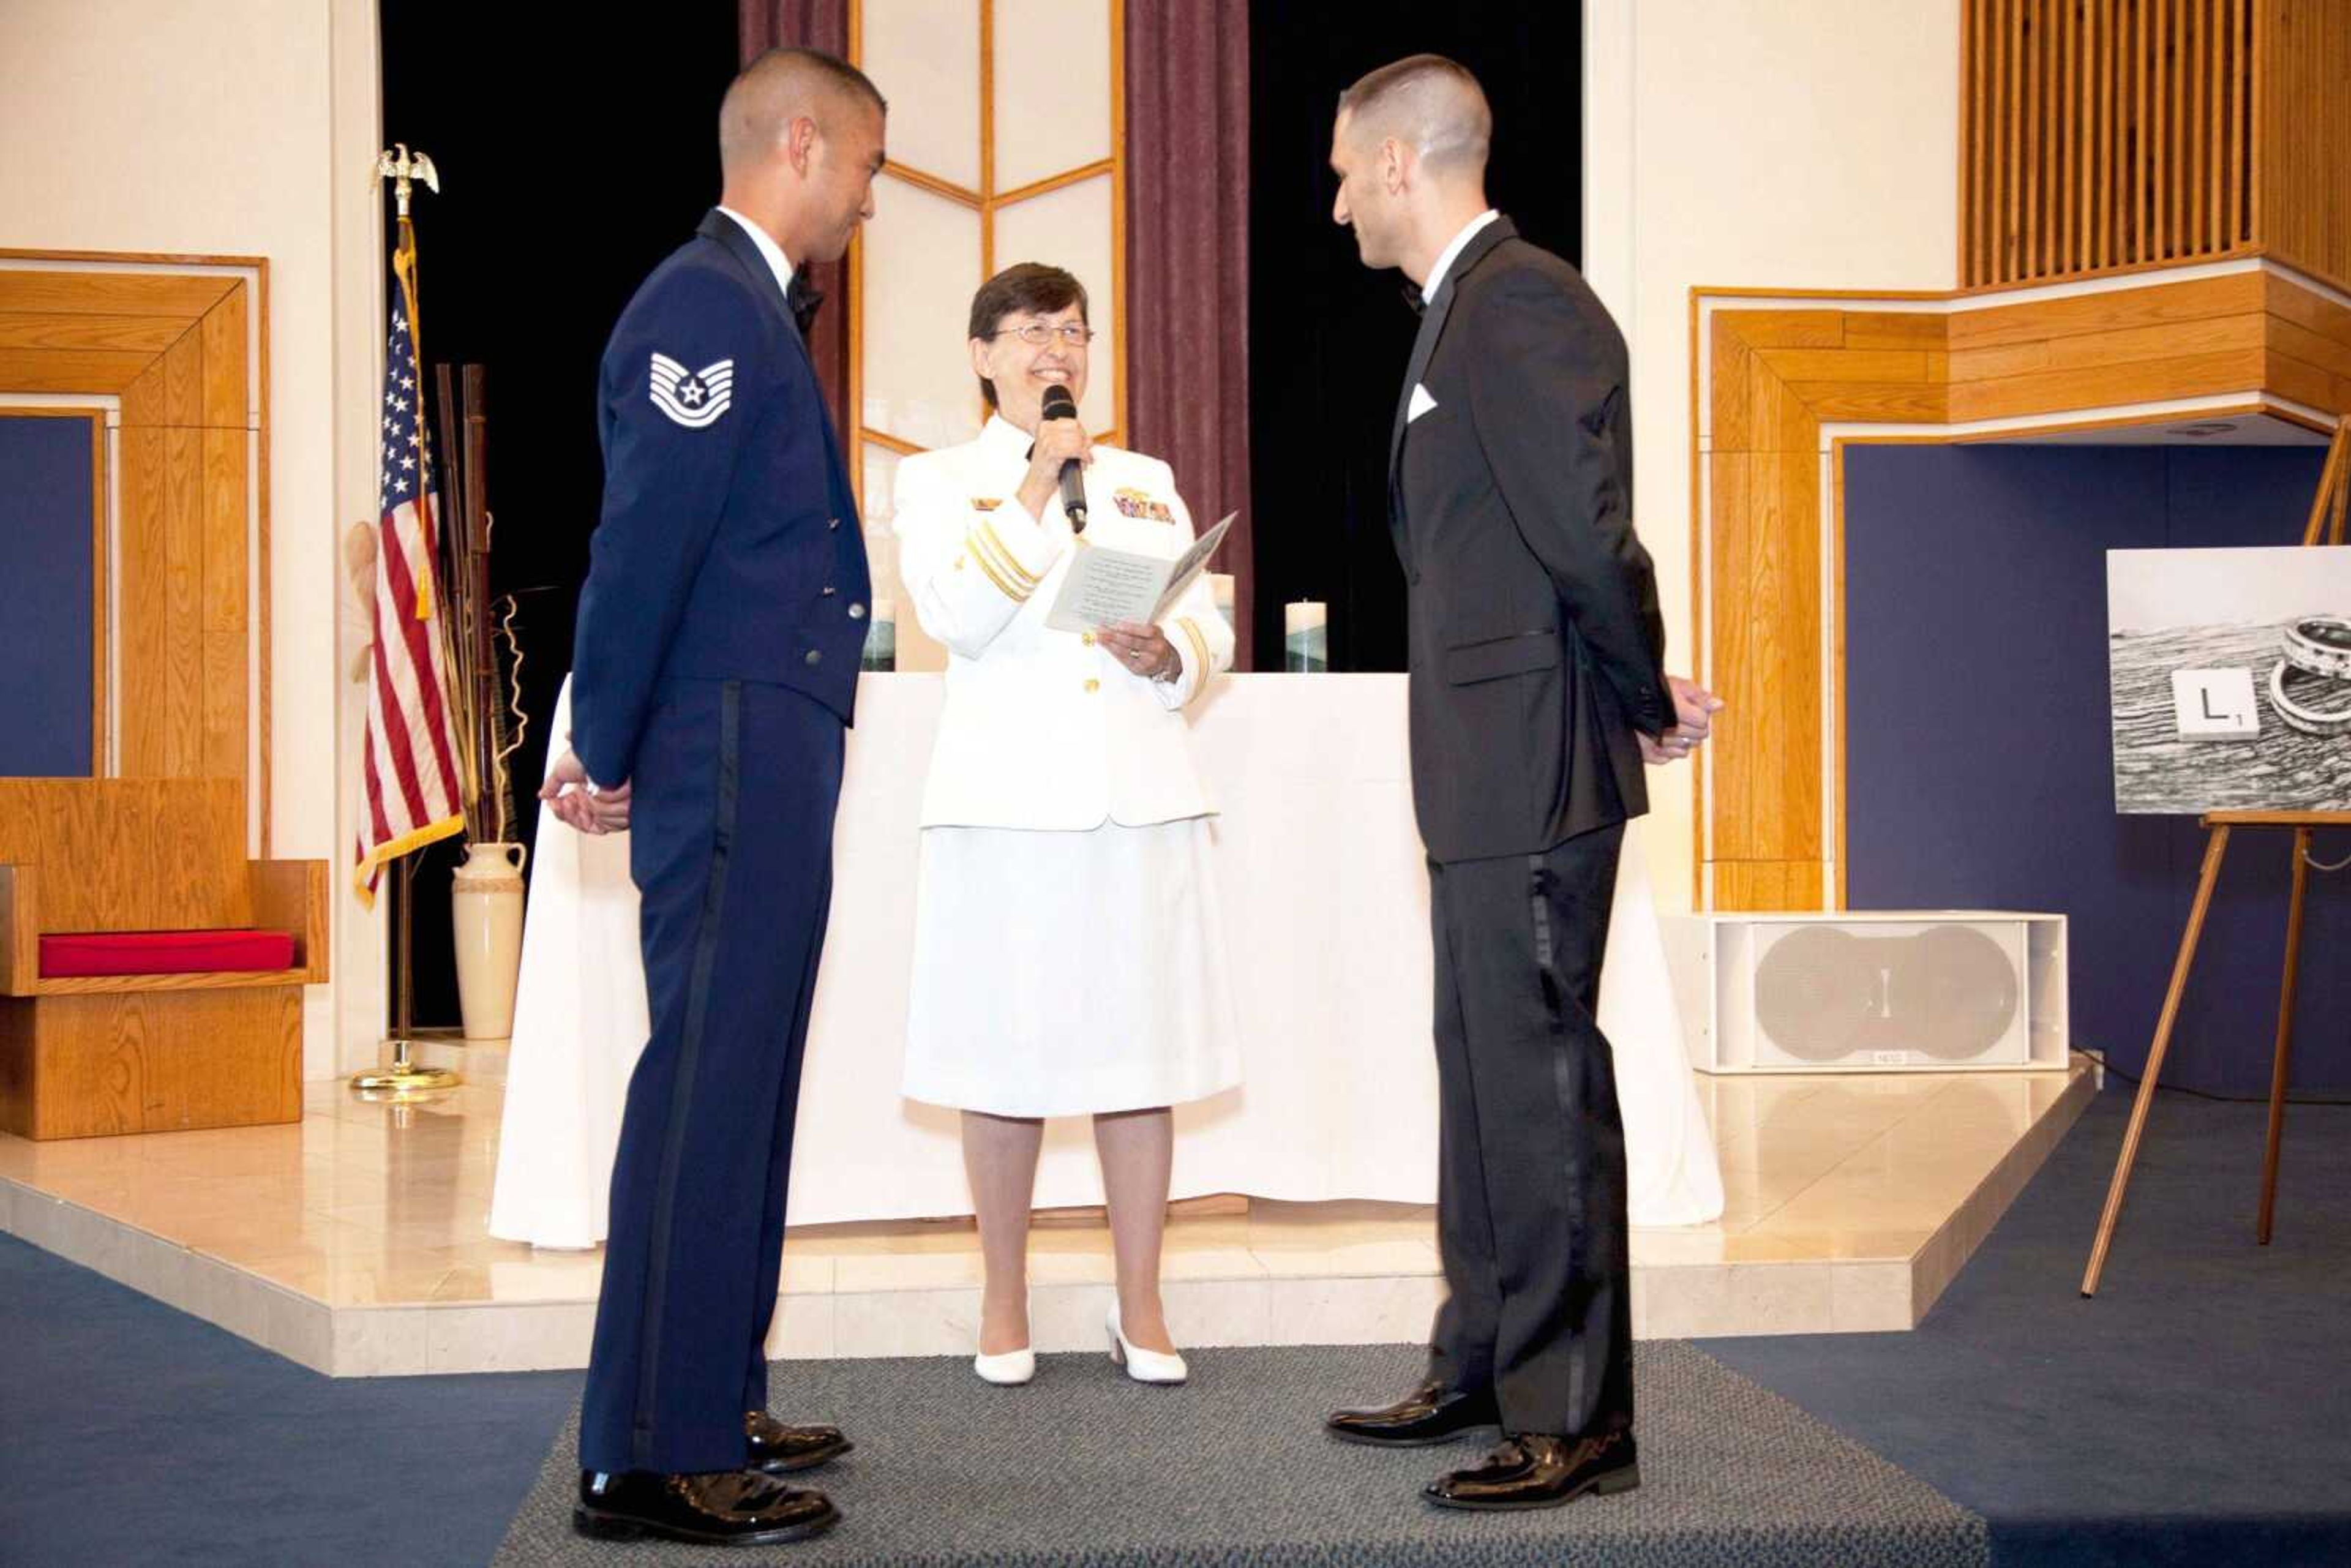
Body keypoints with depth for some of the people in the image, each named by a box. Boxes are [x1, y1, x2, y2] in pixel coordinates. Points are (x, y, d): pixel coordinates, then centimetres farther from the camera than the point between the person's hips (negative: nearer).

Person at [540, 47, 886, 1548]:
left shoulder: (748, 305, 20)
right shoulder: (705, 304, -12)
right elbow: (645, 544, -17)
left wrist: (615, 748, 15)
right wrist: (609, 756, -12)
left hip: (768, 760, 10)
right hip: (734, 756, -10)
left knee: (742, 1086, 14)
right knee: (706, 1088, -8)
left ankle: (712, 1407, 24)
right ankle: (652, 1458, -4)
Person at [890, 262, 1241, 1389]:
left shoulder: (1147, 483, 17)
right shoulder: (938, 482, 7)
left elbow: (1213, 638, 12)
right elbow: (957, 618, -10)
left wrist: (1168, 657, -10)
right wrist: (1038, 487, -13)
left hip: (1141, 797, 3)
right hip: (1007, 799, -2)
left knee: (1141, 1054, 3)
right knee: (1006, 1056, 2)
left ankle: (1142, 1307, 13)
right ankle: (1005, 1306, 15)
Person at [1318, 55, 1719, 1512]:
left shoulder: (1521, 303, -15)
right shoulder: (1464, 311, 17)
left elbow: (1587, 532, -21)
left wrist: (1647, 704, -8)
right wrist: (1643, 695, 11)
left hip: (1534, 769, -11)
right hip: (1485, 777, 11)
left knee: (1542, 1080, -5)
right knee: (1484, 1072, 17)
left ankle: (1576, 1419, 4)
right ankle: (1482, 1368, 29)